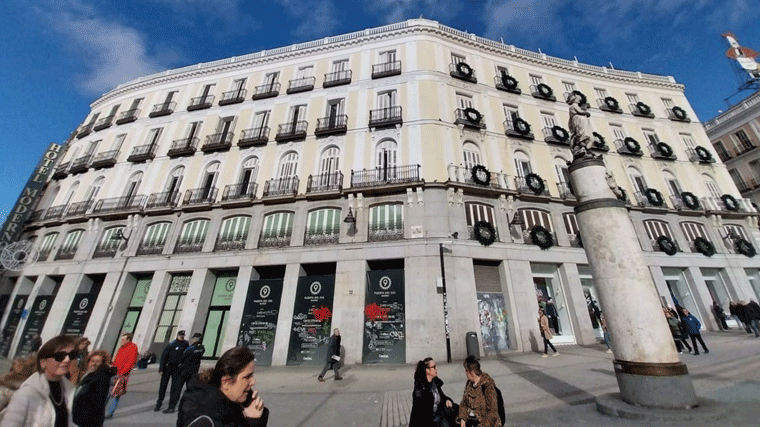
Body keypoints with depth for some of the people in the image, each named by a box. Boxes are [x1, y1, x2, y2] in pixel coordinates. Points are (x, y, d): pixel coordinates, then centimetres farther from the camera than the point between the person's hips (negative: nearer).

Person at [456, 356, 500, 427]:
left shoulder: (487, 385, -13)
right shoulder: (469, 383, 6)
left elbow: (492, 411, -10)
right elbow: (464, 403, 9)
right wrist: (462, 419, -5)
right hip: (469, 418, 4)